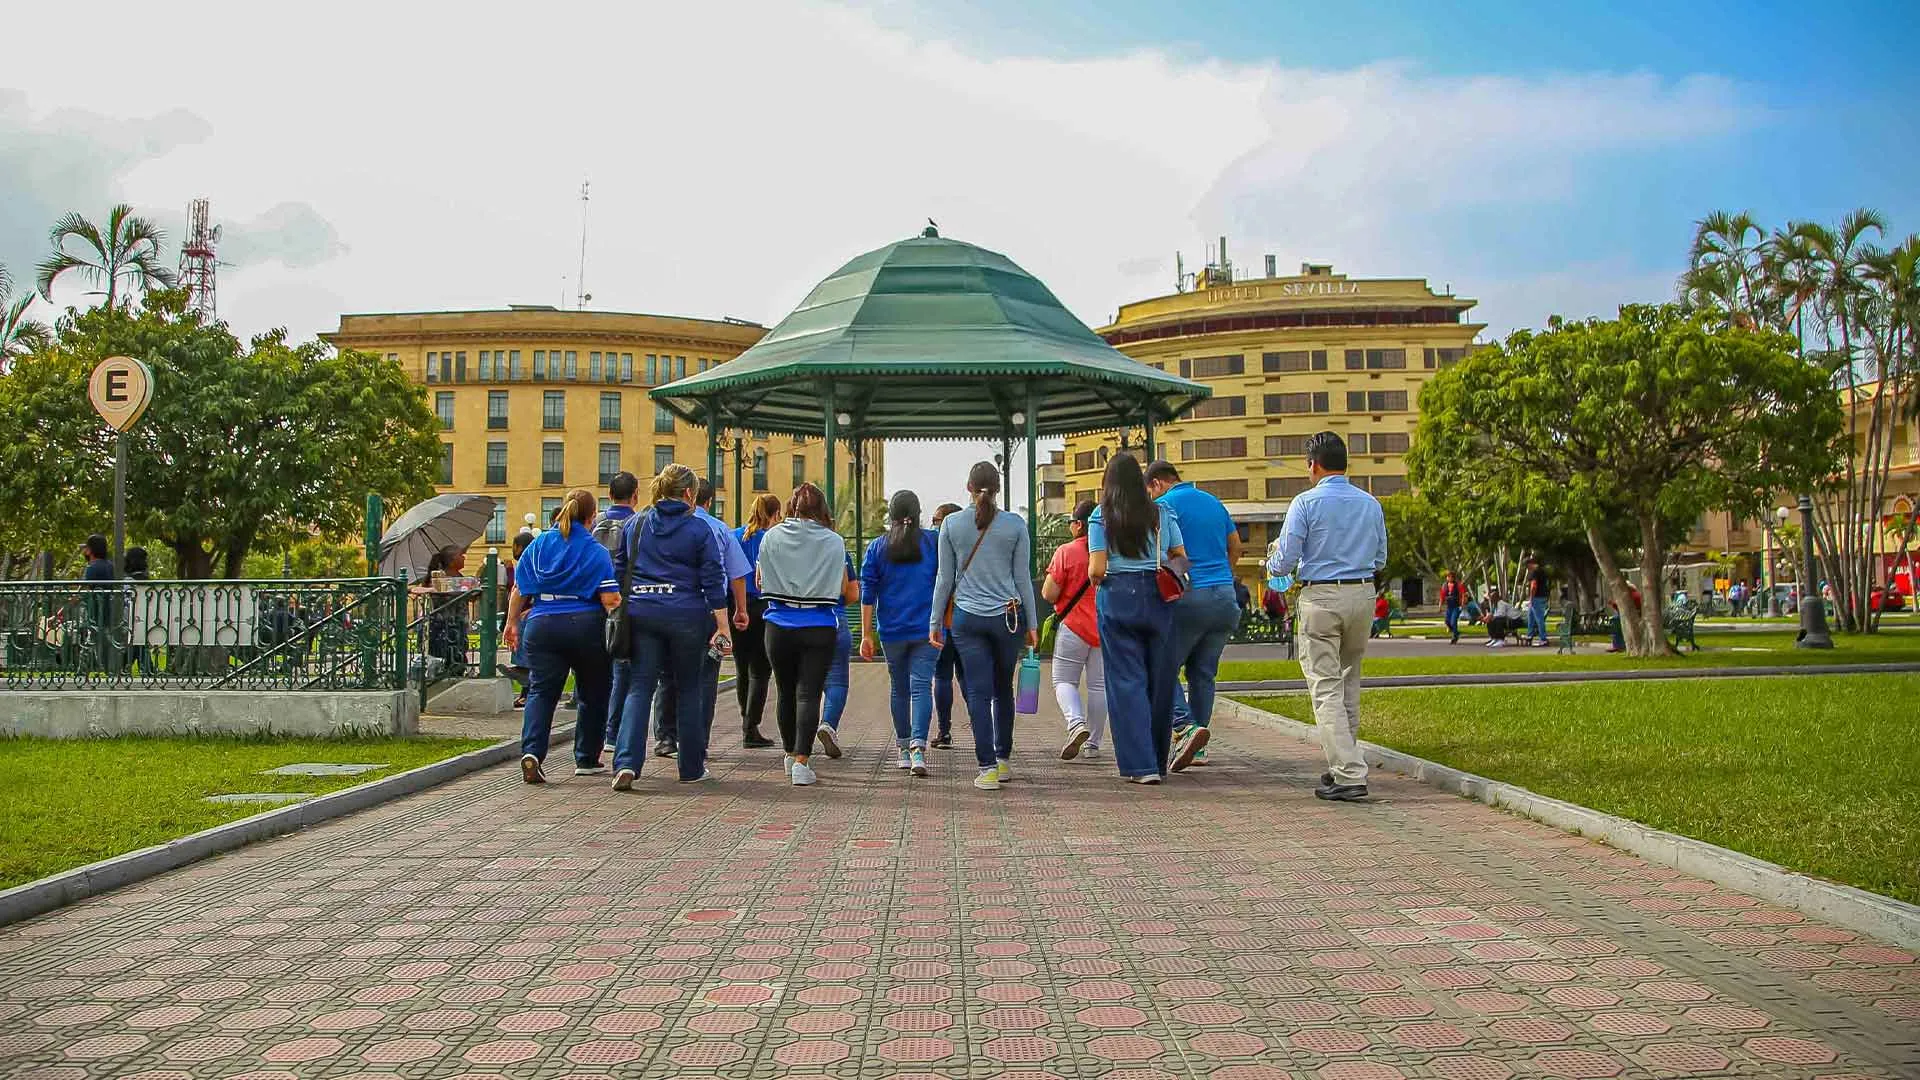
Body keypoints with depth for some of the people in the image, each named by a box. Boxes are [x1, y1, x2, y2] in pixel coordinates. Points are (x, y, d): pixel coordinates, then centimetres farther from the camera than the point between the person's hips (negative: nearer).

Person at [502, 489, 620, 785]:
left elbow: (519, 590, 9)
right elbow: (610, 599, -12)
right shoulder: (595, 551, -5)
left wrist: (512, 622, 18)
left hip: (543, 625, 3)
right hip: (586, 627, -2)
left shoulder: (538, 545, 7)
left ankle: (531, 751, -20)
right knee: (593, 694, 14)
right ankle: (587, 760, 21)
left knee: (541, 690, 2)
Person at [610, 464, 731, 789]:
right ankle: (691, 767, 16)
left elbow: (619, 571, 13)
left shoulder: (633, 525, 9)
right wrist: (723, 626, -2)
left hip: (640, 613, 2)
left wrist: (621, 614, 21)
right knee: (688, 688, 9)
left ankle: (626, 762, -14)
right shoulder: (699, 529, -2)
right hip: (686, 615, -2)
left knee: (640, 687, 2)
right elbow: (713, 582, -4)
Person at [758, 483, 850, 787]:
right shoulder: (834, 542, -2)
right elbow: (842, 590, 3)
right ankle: (802, 761, -14)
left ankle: (791, 754, 30)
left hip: (779, 627, 2)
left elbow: (761, 582, 9)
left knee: (786, 693, 16)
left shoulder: (771, 537, 1)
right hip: (819, 628, -2)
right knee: (809, 693, -4)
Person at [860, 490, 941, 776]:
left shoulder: (877, 547, 3)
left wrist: (867, 634, 5)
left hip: (892, 631, 1)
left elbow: (867, 593, 1)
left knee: (899, 689, 14)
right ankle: (918, 746, -22)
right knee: (921, 686, -5)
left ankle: (904, 749, 21)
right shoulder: (934, 542, 1)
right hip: (927, 629, -1)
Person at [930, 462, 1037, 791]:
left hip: (966, 618, 0)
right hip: (1008, 616, 1)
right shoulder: (1015, 524, -1)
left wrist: (935, 621, 10)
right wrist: (1031, 624, 9)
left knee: (978, 693, 1)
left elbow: (945, 578, 2)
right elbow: (1023, 578, 2)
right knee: (1003, 690, 16)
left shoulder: (951, 524, -1)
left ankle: (988, 768, -6)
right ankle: (1004, 759, 23)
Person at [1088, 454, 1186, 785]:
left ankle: (1141, 765, -5)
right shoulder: (1163, 514, 6)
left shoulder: (1101, 516, -1)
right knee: (1160, 679, 11)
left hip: (1118, 598, -2)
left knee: (1126, 680, 1)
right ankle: (1159, 761, 21)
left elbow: (1097, 570, -7)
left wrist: (1094, 577, 15)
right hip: (1159, 600, 3)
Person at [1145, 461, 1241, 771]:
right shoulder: (1214, 502, 17)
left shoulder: (1165, 505, -4)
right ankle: (1197, 749, 11)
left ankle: (1185, 726, -19)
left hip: (1189, 597, -6)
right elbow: (1235, 548, 22)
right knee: (1203, 673, 11)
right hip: (1225, 595, 7)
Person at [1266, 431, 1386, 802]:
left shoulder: (1306, 503, -7)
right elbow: (1380, 560, 15)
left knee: (1326, 687, -4)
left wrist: (1271, 566, 14)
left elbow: (1285, 561, -8)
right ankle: (1344, 764, 25)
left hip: (1321, 598, -5)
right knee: (1349, 682, 18)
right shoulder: (1371, 504, 8)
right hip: (1363, 595, 5)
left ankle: (1350, 775, -12)